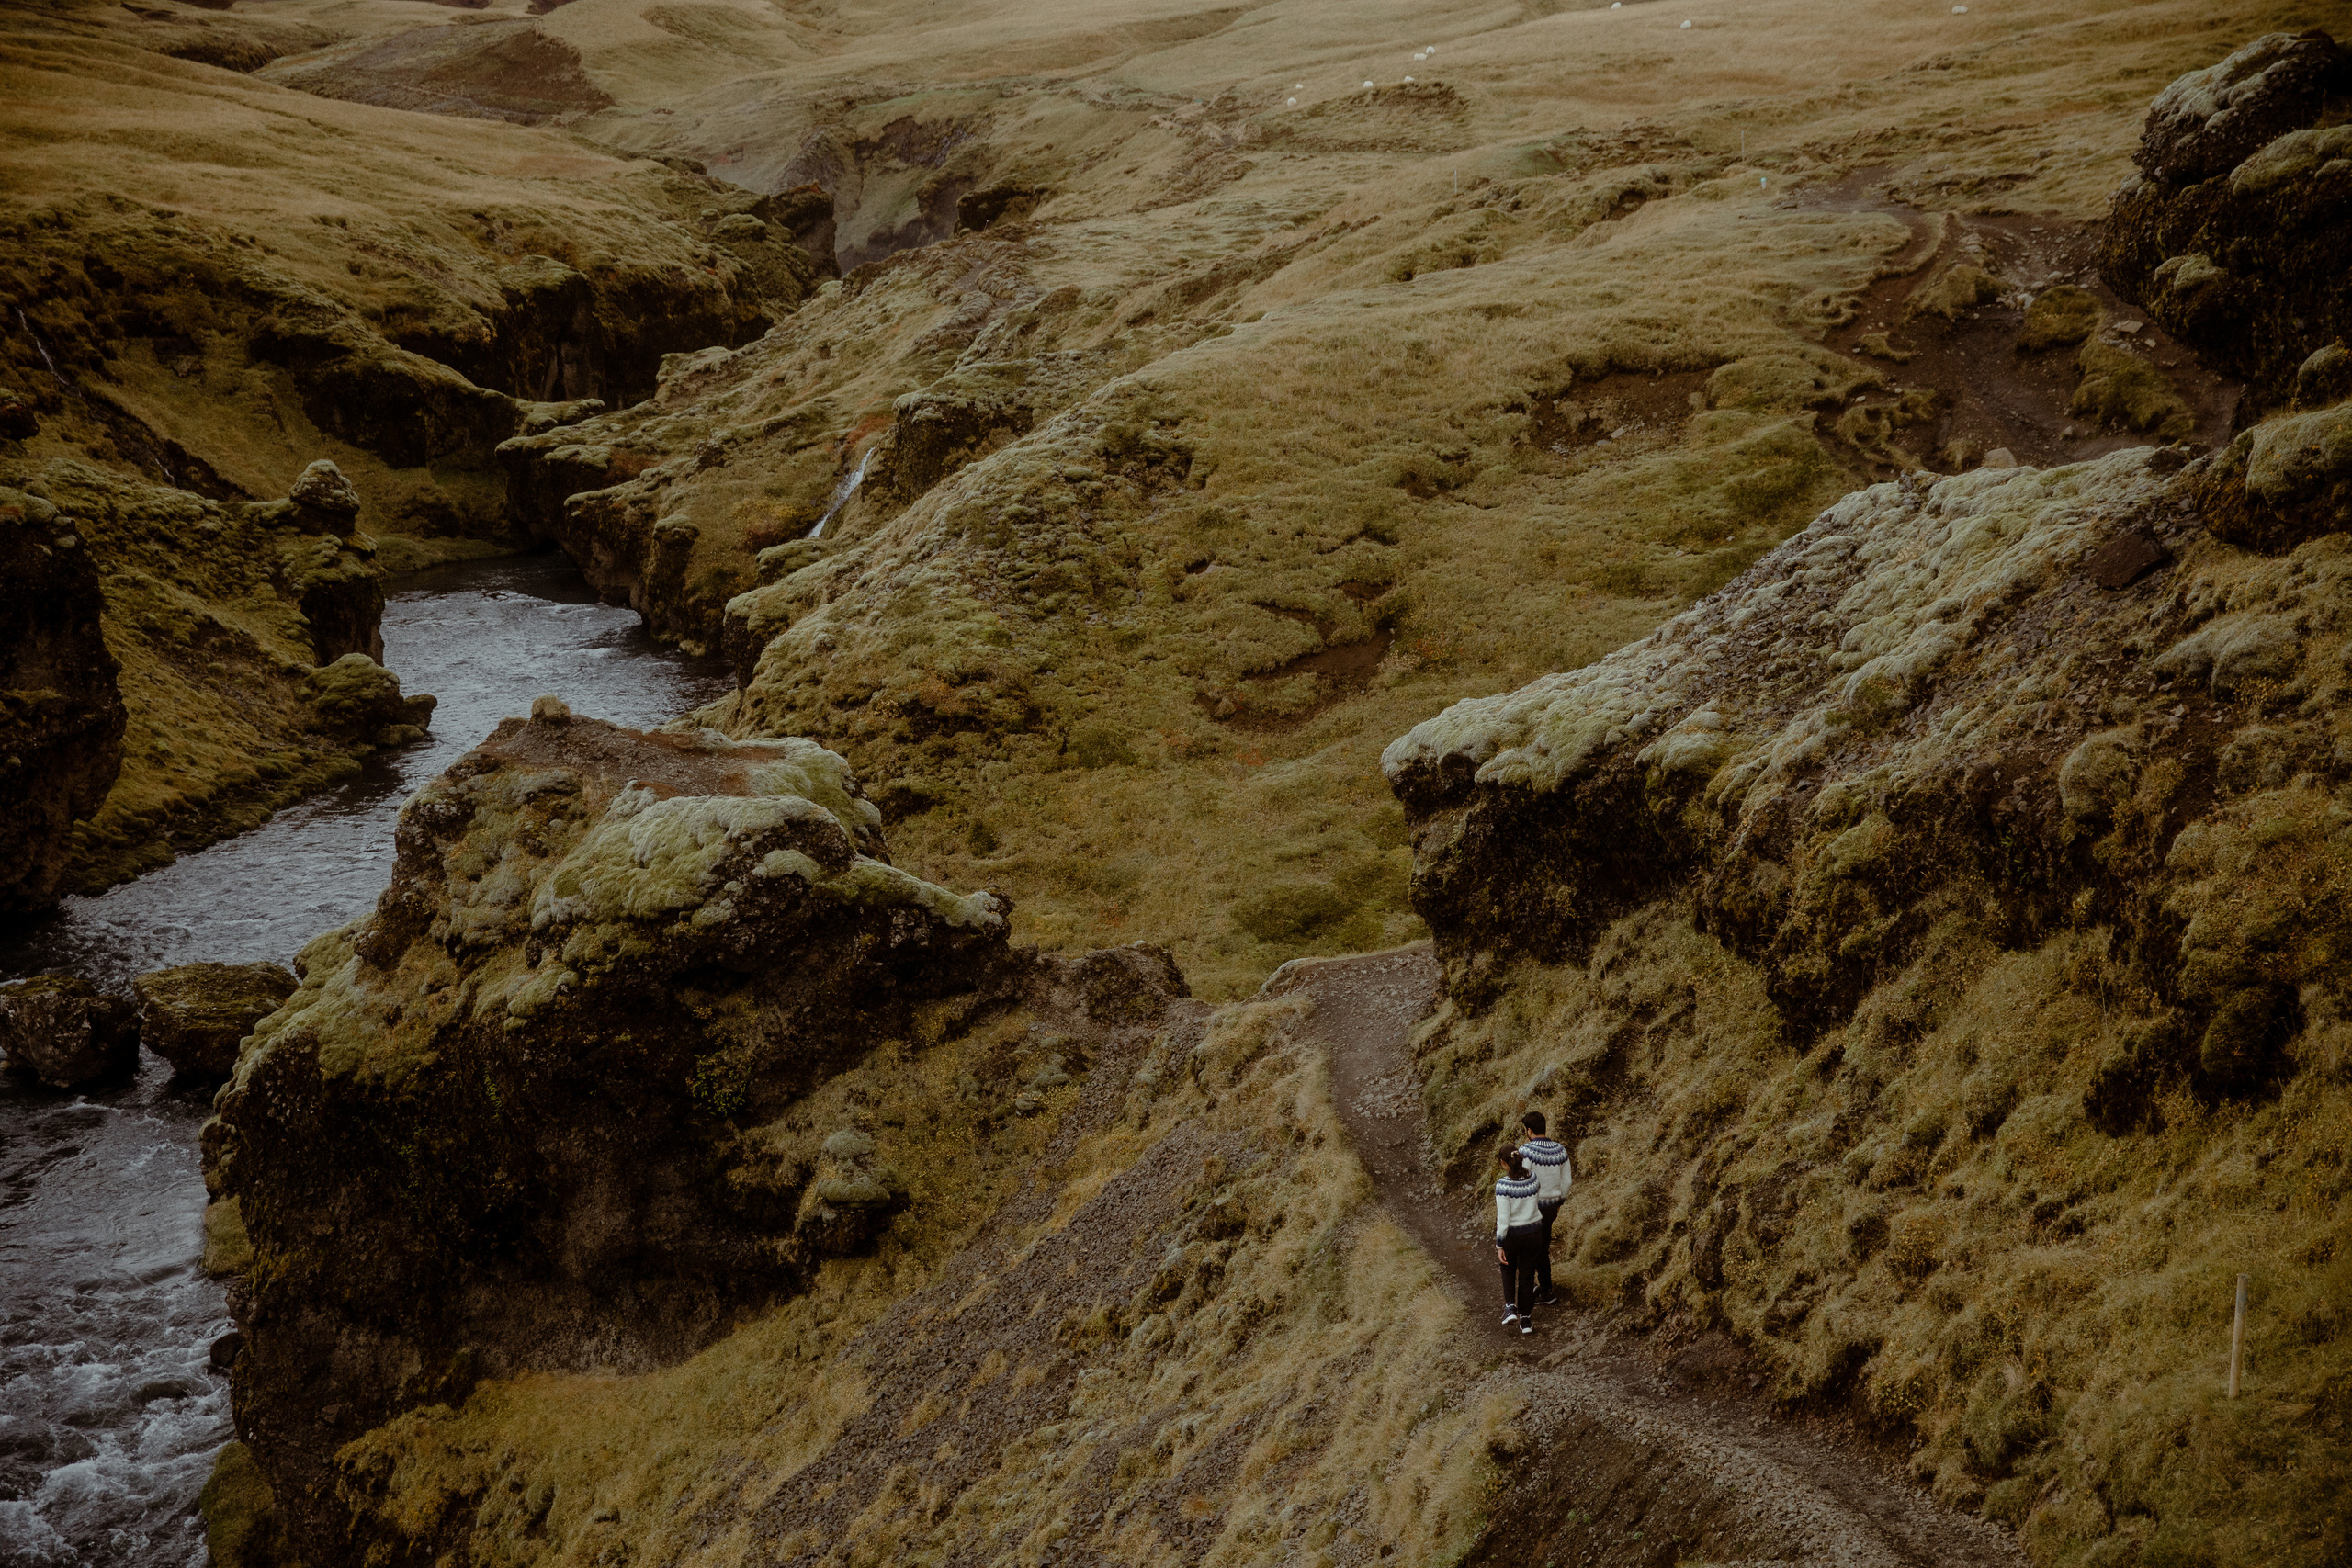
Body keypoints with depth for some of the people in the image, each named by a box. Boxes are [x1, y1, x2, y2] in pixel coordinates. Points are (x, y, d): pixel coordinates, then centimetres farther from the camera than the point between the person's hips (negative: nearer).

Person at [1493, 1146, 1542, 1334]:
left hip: (1511, 1233, -3)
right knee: (1526, 1276, 16)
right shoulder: (1532, 1179, -10)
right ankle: (1526, 1320, 18)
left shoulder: (1503, 1184, -23)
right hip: (1532, 1232, 3)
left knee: (1508, 1270, 25)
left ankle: (1510, 1307, 7)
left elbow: (1503, 1217, -21)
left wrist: (1499, 1246, -15)